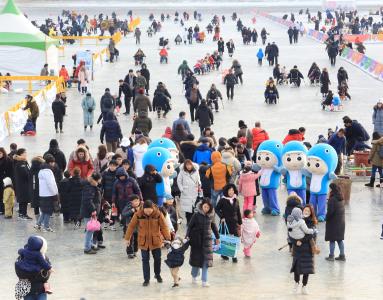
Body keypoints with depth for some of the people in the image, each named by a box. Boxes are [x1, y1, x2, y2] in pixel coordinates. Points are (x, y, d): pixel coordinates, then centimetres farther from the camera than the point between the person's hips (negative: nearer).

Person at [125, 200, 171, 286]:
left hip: (155, 241, 0)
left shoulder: (158, 214, -15)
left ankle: (157, 275, 36)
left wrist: (168, 238, -17)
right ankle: (146, 279, 13)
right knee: (145, 260, 3)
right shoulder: (138, 215, -14)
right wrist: (127, 238, 2)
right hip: (143, 242, 0)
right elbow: (131, 226, -3)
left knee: (157, 258, 12)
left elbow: (164, 227, -10)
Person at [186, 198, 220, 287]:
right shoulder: (196, 215, -8)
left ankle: (204, 281, -1)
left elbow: (213, 226, 15)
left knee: (206, 259, -3)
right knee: (196, 258, 8)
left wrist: (217, 237, 22)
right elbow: (190, 226, -8)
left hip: (207, 240, 2)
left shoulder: (210, 215, 2)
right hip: (196, 240, -2)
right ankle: (194, 275, 32)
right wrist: (187, 236, -20)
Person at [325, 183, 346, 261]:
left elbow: (330, 211, -21)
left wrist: (327, 218, -5)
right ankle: (342, 255, 16)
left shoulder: (332, 199, -20)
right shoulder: (341, 198, 5)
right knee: (340, 239, 14)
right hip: (341, 221, 7)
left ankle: (331, 256, 7)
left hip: (333, 222, -7)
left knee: (332, 239, 2)